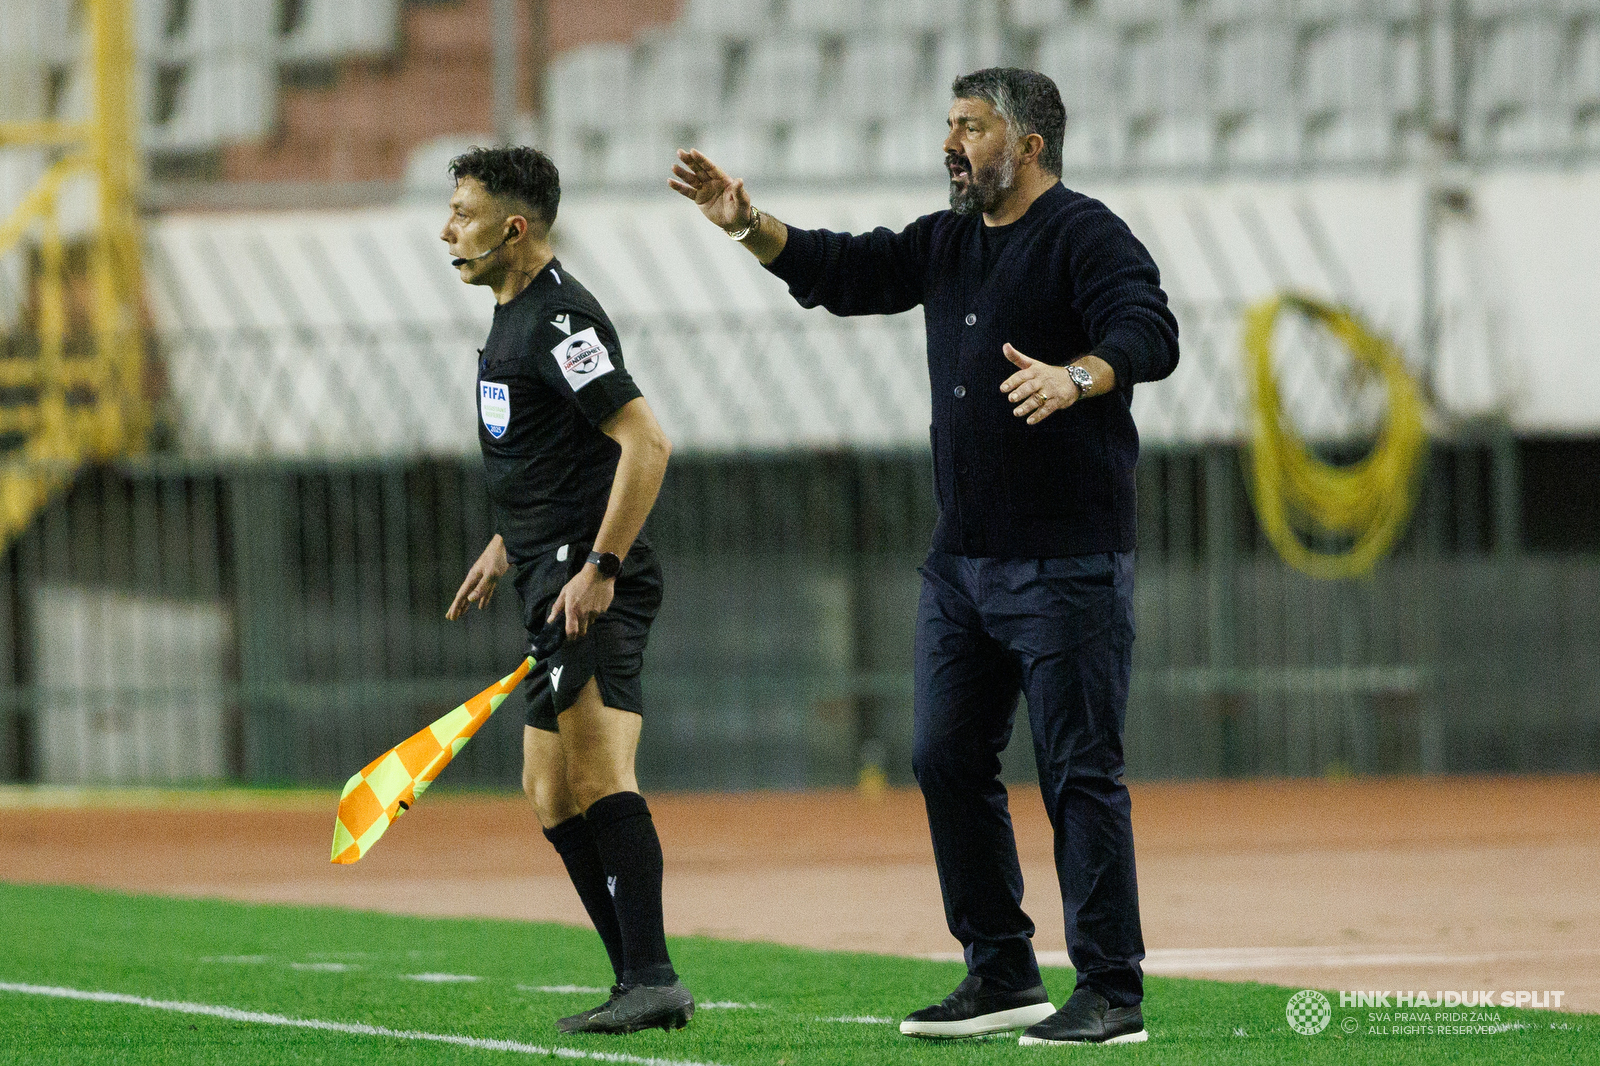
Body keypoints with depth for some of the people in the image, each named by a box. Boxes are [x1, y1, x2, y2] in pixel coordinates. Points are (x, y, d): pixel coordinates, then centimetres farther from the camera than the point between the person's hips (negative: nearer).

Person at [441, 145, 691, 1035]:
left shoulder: (560, 319, -14)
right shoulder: (518, 316, 18)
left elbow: (645, 442, -23)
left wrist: (598, 568, -26)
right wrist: (506, 546, 30)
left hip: (592, 586, -11)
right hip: (555, 579, 11)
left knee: (598, 774, -21)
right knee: (554, 795, 13)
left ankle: (652, 980, -27)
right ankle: (645, 984, 14)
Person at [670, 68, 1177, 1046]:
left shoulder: (1086, 236, -9)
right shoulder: (948, 243, 16)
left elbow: (1150, 334, -23)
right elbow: (841, 273, 24)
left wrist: (1075, 376, -42)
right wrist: (747, 223, 9)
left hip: (1068, 562, -9)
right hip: (962, 559, 9)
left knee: (1080, 772, -8)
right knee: (948, 759, 8)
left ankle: (1112, 994, -6)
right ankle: (1003, 976, 16)